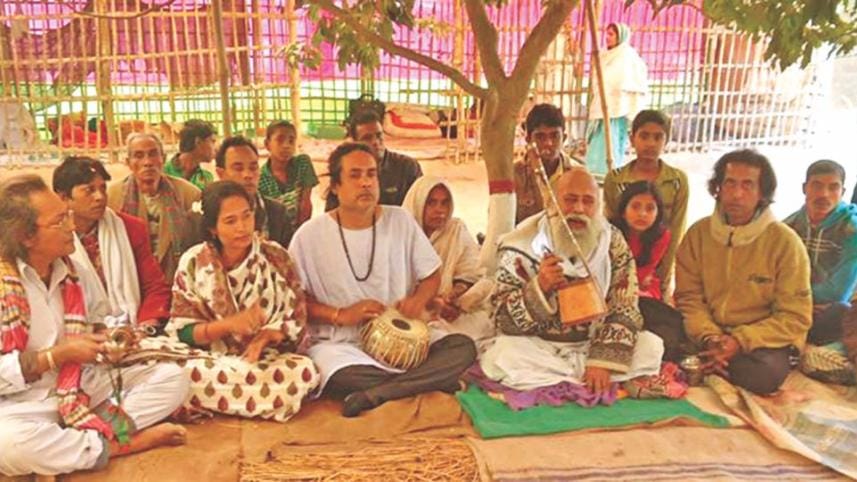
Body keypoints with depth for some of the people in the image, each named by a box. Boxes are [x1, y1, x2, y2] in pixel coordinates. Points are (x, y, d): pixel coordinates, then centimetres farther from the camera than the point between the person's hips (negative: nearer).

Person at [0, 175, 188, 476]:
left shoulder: (75, 274, 4)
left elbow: (99, 323, 16)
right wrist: (58, 355, -21)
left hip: (85, 389, 6)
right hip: (25, 402, -5)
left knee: (172, 379, -8)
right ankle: (118, 443, -19)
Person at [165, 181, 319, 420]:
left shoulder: (276, 257, 0)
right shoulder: (193, 263, -1)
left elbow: (297, 321, 1)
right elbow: (182, 331, -2)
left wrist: (264, 337, -19)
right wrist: (228, 324, -19)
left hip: (268, 355, 2)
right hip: (213, 359, -1)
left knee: (304, 370, -31)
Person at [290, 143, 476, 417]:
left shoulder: (400, 220, 5)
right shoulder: (310, 235, -3)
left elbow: (431, 274, 13)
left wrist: (419, 299, -9)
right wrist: (340, 315, -16)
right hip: (340, 343, -3)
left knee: (463, 347, -21)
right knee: (341, 378, -37)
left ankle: (374, 394, -28)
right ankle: (430, 382, -18)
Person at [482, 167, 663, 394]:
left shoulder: (614, 243, -4)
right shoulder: (522, 247, -12)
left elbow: (624, 311, -6)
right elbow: (504, 320, -14)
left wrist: (603, 362, -19)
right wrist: (539, 288, -32)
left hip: (593, 346, 3)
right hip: (539, 348, -2)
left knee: (651, 346, -17)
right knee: (504, 355, -32)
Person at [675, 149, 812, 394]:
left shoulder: (785, 241, -9)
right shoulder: (698, 233, 0)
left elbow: (795, 318, -9)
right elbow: (689, 297, -1)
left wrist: (740, 341, -21)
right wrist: (709, 338, -20)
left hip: (763, 340, -2)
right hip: (708, 335, 2)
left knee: (764, 374, -35)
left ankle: (705, 366, -7)